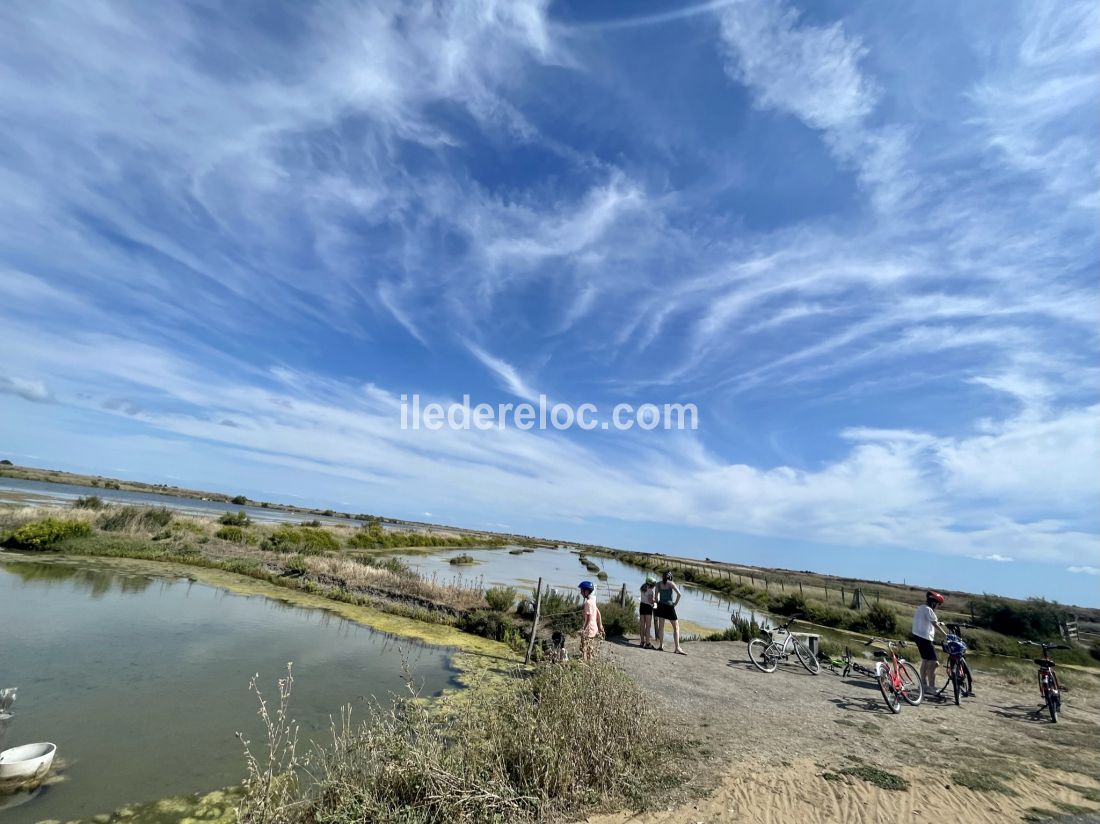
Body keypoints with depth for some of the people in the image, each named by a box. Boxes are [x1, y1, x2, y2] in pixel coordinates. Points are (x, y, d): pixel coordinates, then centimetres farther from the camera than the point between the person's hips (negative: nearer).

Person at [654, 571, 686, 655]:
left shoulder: (658, 584, 3)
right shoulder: (671, 583, -6)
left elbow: (656, 596, -3)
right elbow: (679, 594, -15)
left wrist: (658, 604, 9)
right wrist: (675, 603, -4)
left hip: (661, 606, 4)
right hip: (669, 607, -3)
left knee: (661, 626, 15)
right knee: (676, 627, 5)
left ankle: (661, 645, 20)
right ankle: (677, 648, -1)